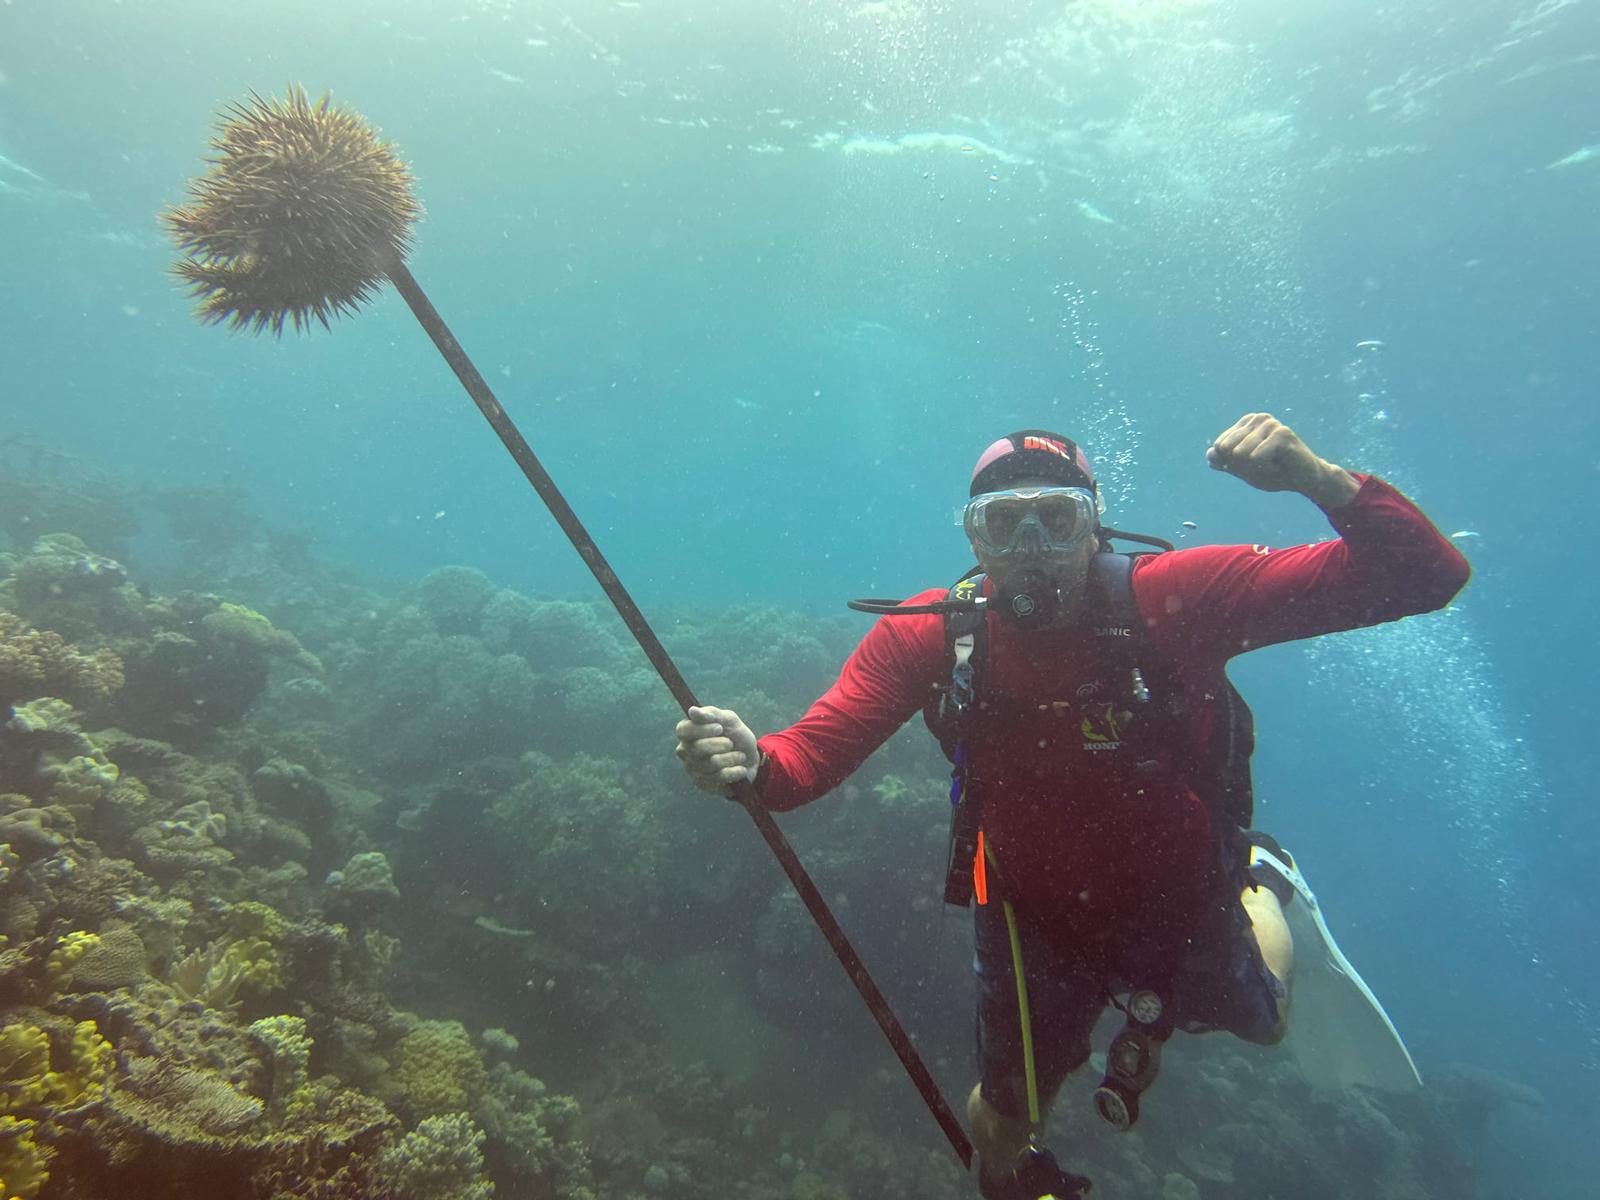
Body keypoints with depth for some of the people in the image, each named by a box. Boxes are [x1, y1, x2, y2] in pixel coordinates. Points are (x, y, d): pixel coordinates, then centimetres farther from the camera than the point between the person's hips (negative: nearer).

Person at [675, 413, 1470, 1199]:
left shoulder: (1172, 600, -29)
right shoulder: (931, 636, -24)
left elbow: (1427, 578, -29)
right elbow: (806, 757, -26)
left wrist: (1316, 477, -47)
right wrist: (748, 762, -49)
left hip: (1181, 908, 0)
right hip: (1036, 921, 1)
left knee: (1263, 1023, 31)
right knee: (1005, 1121, 19)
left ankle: (1259, 889, 61)